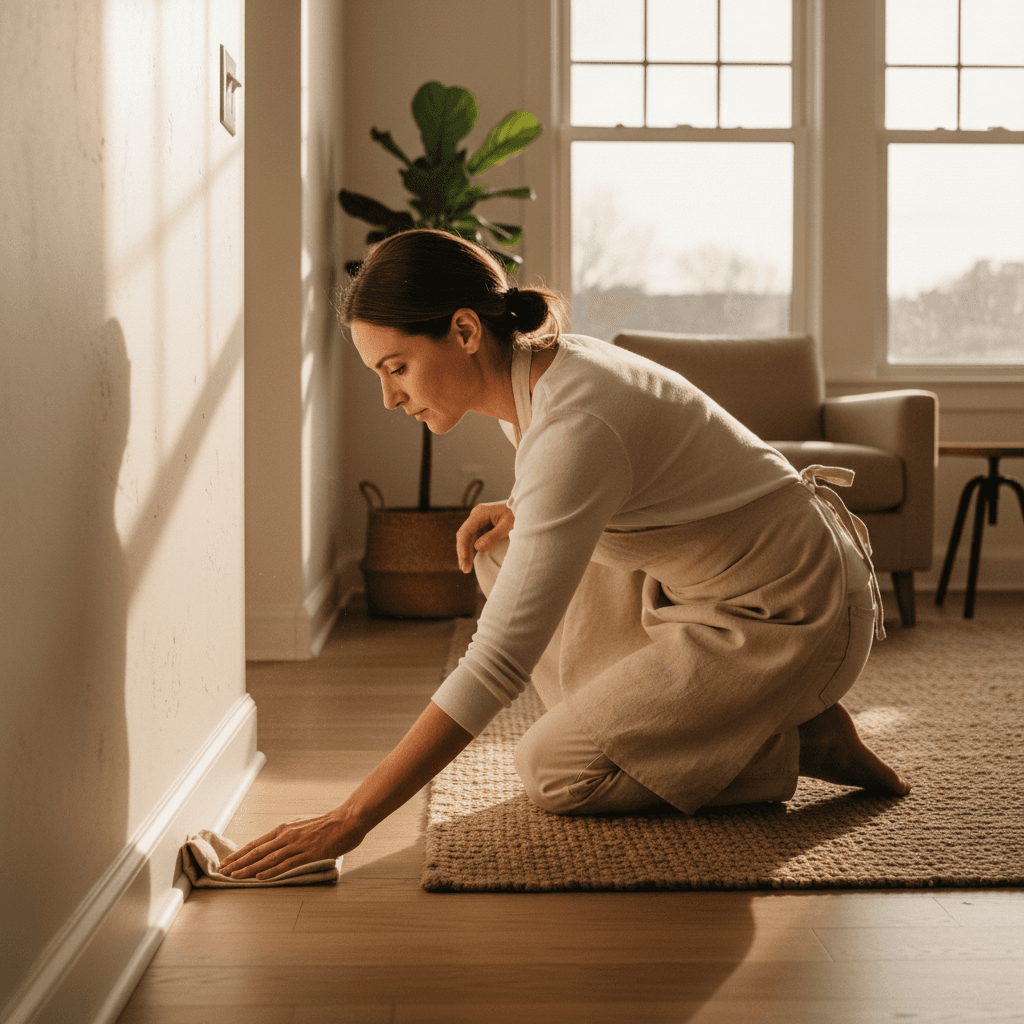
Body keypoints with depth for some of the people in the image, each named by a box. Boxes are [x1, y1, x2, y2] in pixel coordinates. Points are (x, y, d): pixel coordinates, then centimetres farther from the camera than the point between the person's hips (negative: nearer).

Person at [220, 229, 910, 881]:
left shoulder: (575, 426, -31)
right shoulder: (537, 372, -2)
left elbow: (499, 661, -35)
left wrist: (349, 822, -35)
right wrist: (523, 513, 0)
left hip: (797, 623, -9)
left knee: (555, 772, -8)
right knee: (503, 552, 5)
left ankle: (798, 744, 2)